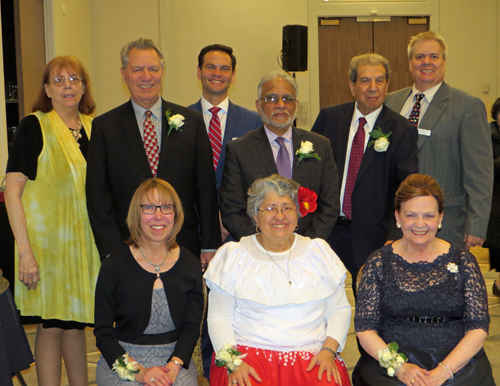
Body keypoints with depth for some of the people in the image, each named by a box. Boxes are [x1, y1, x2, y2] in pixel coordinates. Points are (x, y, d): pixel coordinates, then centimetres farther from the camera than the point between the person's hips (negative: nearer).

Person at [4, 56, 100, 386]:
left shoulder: (93, 127, 8)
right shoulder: (35, 126, -7)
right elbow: (13, 191, -12)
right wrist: (25, 251, -19)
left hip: (84, 243, 5)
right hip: (47, 241, -5)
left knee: (76, 323, 13)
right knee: (51, 326, 1)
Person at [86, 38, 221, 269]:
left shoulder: (191, 122, 6)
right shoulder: (104, 127, 3)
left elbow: (206, 189, 6)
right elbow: (97, 196, 0)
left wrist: (210, 247, 2)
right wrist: (112, 252, -8)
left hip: (184, 248, 1)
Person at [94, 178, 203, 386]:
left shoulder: (190, 265, 4)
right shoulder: (114, 266, -3)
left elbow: (191, 327, 3)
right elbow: (103, 332, -3)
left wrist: (174, 365, -15)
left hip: (175, 359, 2)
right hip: (122, 359, -2)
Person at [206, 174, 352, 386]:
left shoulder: (319, 253, 12)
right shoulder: (233, 256, 6)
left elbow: (339, 310, 12)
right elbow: (219, 318, 4)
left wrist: (329, 350, -3)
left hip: (312, 359, 2)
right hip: (250, 356, -1)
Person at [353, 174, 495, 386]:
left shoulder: (463, 261, 6)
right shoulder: (379, 262, 5)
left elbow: (478, 328, 1)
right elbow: (365, 329, 1)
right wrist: (399, 366, -13)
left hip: (458, 364, 1)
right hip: (389, 367, 0)